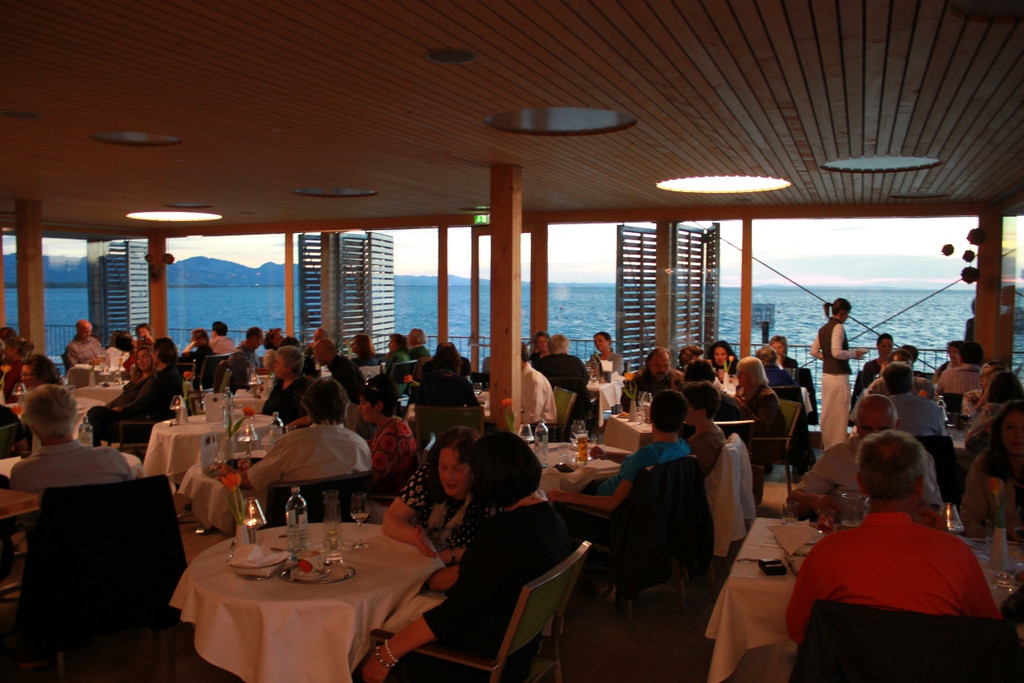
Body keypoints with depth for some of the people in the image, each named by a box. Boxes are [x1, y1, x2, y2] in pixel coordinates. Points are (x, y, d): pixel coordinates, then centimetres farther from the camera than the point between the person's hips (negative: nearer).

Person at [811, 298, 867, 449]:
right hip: (839, 376, -9)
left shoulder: (824, 328, 12)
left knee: (827, 413, 15)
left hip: (826, 374, 9)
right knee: (840, 414, -1)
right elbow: (837, 352, -22)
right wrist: (854, 353, -8)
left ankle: (826, 446, 23)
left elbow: (814, 351, 15)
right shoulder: (838, 327, -13)